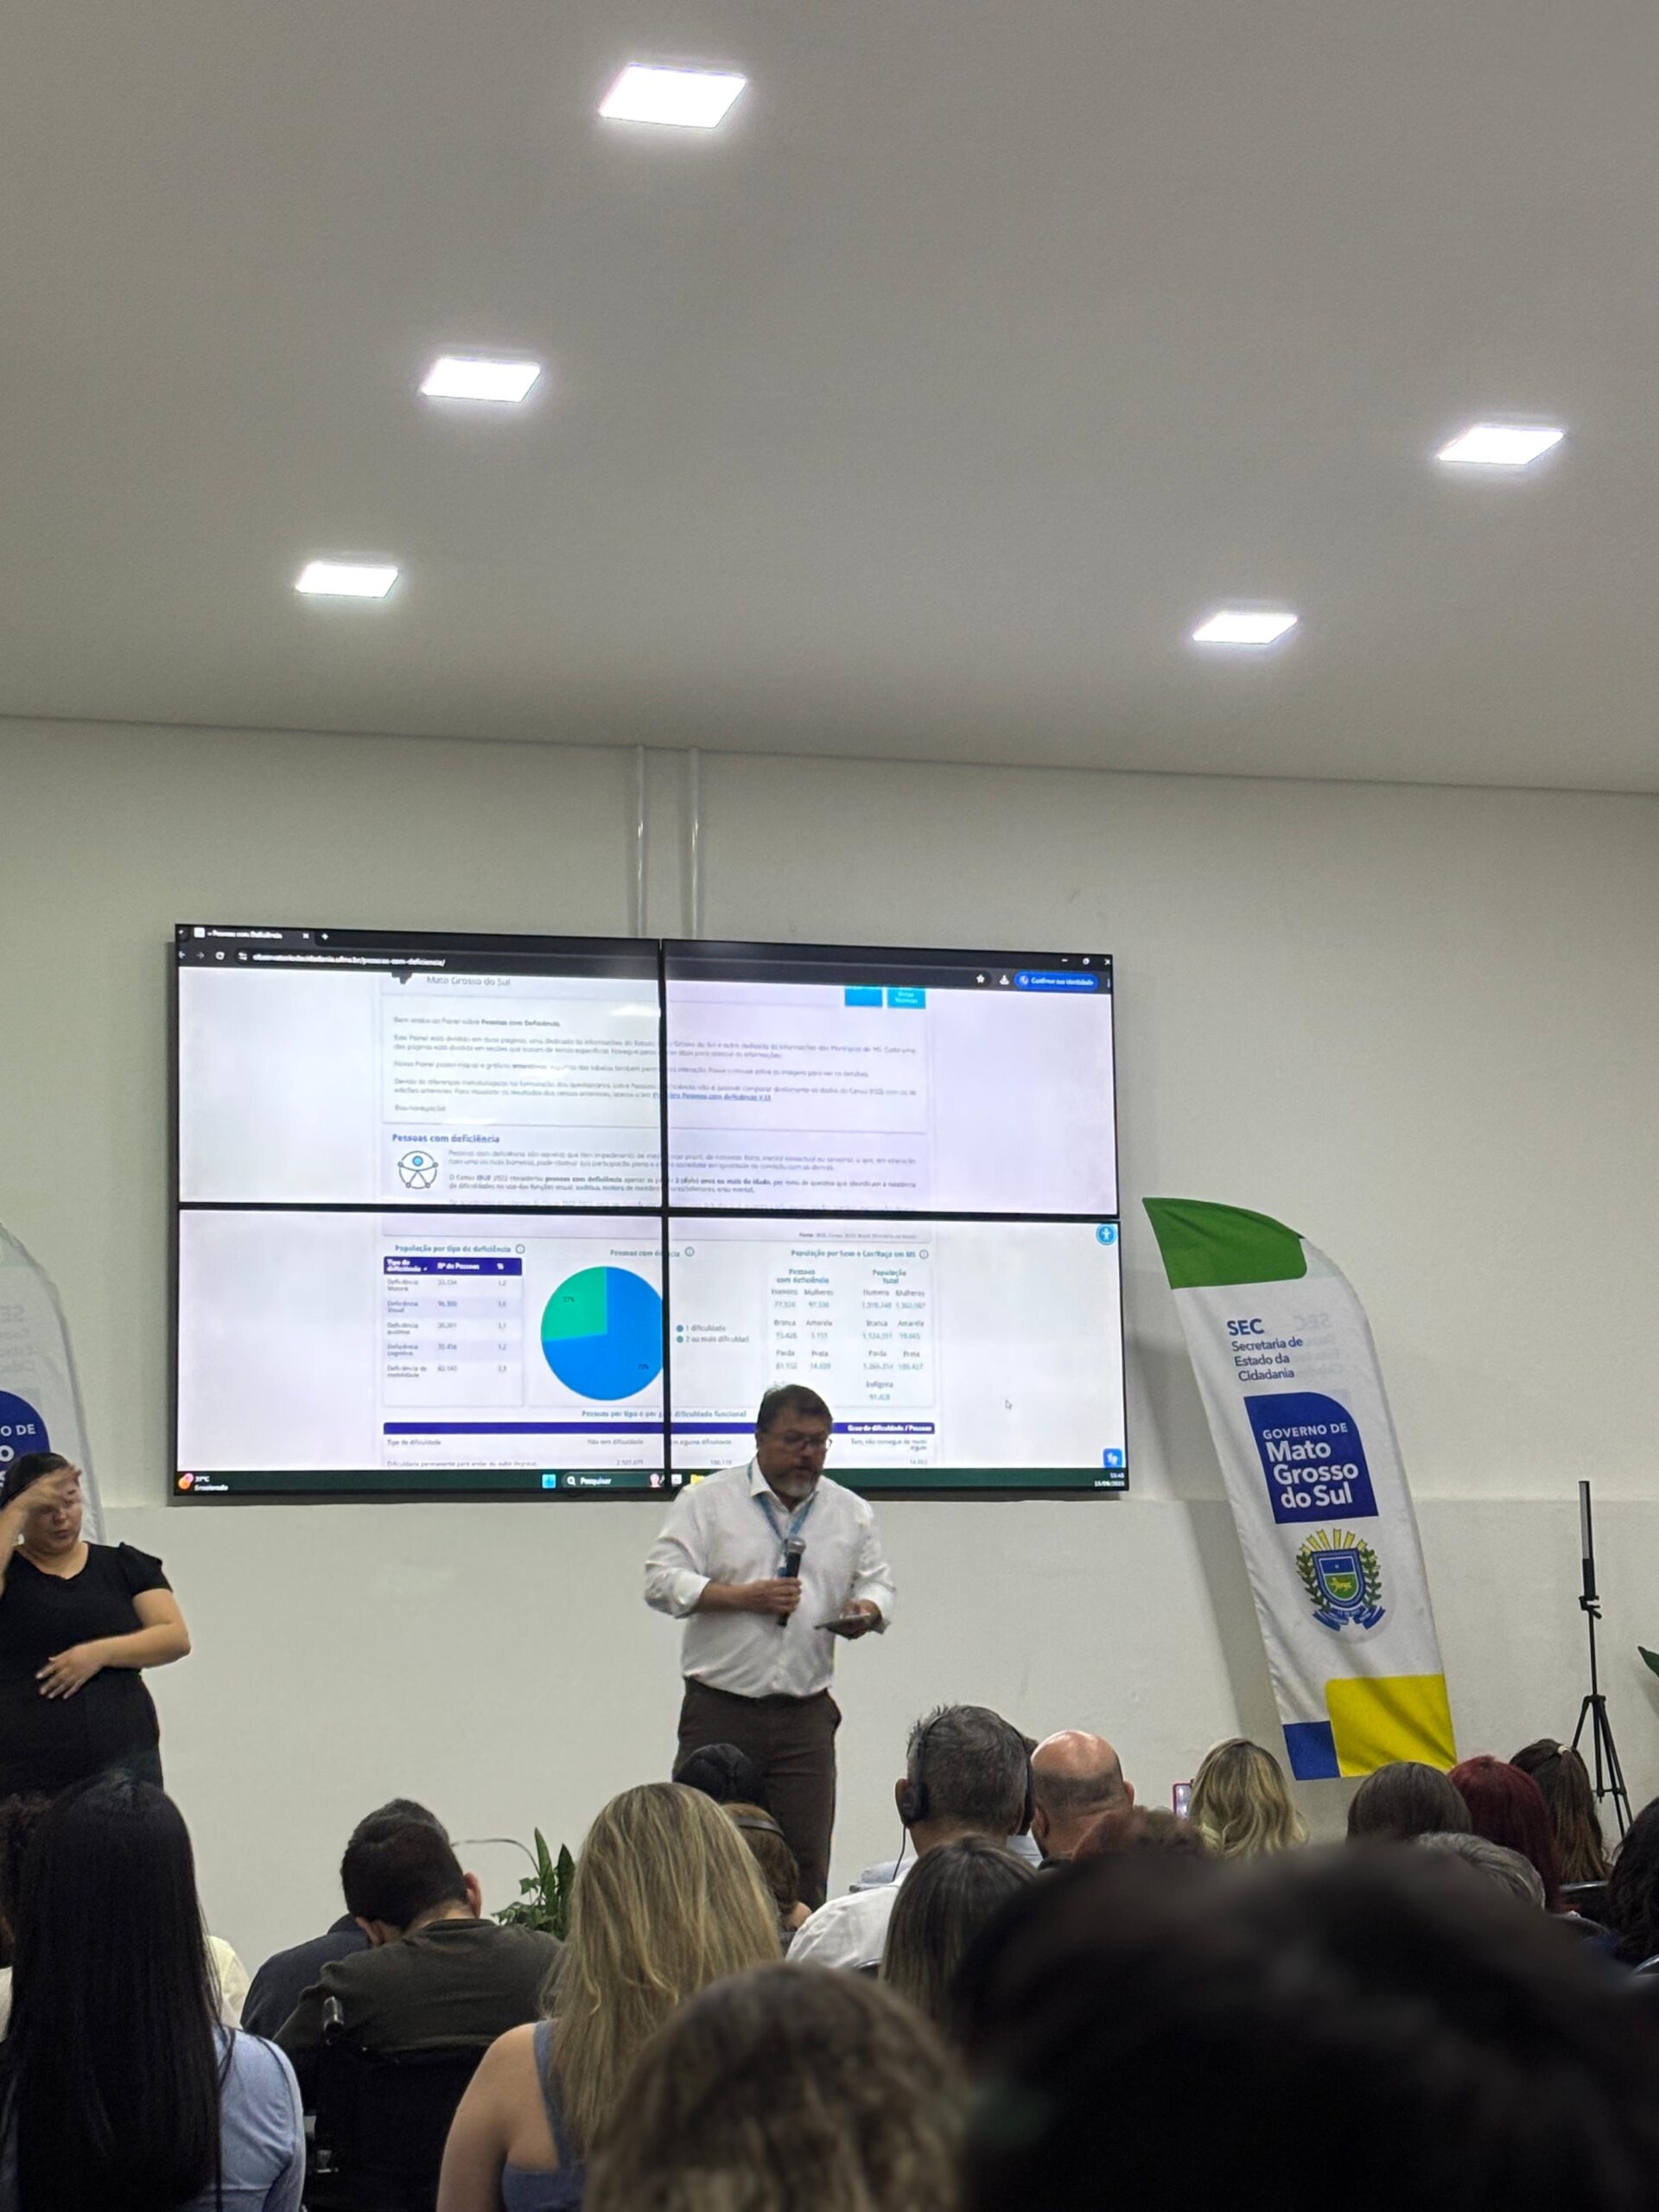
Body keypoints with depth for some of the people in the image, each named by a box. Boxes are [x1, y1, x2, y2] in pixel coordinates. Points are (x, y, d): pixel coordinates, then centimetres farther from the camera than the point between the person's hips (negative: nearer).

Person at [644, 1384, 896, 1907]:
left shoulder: (850, 1513, 13)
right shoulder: (708, 1501, 2)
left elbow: (878, 1583, 20)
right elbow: (662, 1581, -5)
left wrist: (866, 1611, -4)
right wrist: (746, 1597, -15)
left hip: (806, 1715, 3)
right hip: (719, 1710, -2)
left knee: (805, 1860, -2)